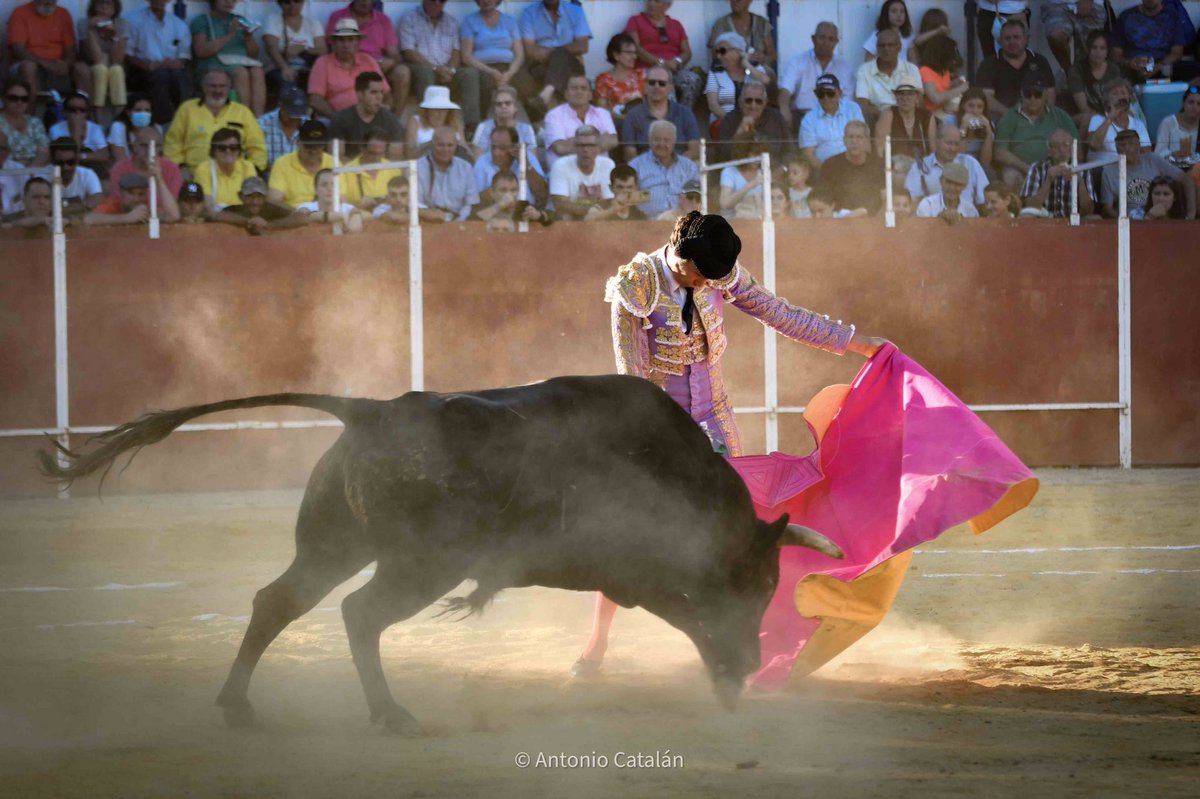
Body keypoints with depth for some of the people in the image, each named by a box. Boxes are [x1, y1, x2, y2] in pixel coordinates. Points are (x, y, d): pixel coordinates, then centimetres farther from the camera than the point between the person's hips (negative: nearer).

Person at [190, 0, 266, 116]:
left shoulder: (240, 20, 24)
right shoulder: (201, 21, 10)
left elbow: (254, 54, 22)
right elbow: (201, 51, -7)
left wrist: (249, 37, 1)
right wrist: (229, 35, -10)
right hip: (215, 65, -4)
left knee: (257, 71, -31)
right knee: (241, 72, -36)